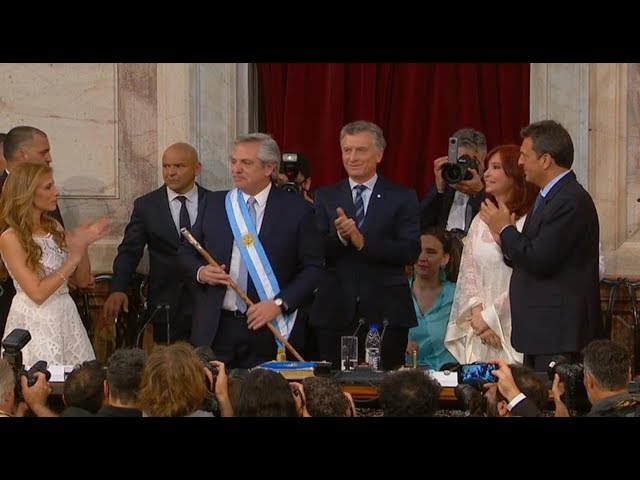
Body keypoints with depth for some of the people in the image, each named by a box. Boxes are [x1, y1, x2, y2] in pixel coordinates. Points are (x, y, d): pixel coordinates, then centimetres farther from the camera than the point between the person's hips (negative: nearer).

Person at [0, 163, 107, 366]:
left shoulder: (54, 227, 8)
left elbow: (82, 280, 11)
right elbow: (38, 292, -17)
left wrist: (83, 245, -6)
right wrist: (75, 256, -16)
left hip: (67, 317, 6)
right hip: (35, 324, -6)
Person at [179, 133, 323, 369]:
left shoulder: (297, 210, 1)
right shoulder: (214, 203, 11)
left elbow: (313, 268, 0)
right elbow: (186, 252, 18)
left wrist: (279, 304, -11)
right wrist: (200, 272, -4)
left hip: (269, 332, -2)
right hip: (215, 329, 2)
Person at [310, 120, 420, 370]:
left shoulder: (402, 198, 5)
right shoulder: (325, 197, 11)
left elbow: (411, 251, -6)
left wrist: (363, 241, -16)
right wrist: (339, 236, -18)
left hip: (385, 313, -1)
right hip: (335, 312, 1)